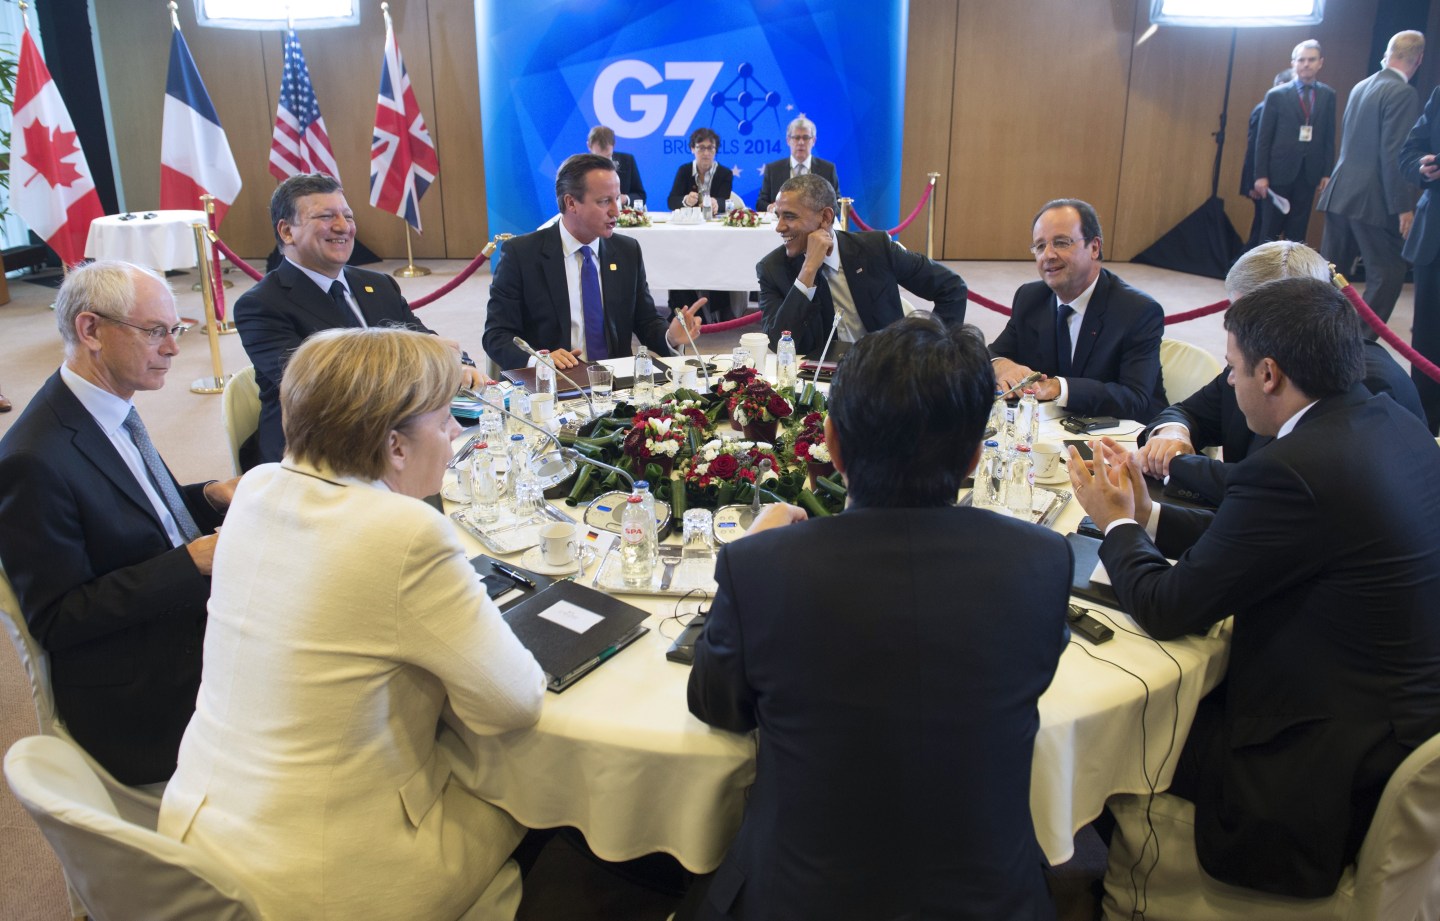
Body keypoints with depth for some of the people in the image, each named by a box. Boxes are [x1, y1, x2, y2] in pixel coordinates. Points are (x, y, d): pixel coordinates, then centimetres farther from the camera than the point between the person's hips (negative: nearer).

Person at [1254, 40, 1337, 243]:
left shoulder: (1328, 95, 6)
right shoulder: (1276, 95, -1)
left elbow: (1329, 137, 7)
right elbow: (1263, 138, -2)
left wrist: (1327, 172, 2)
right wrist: (1261, 174, -6)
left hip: (1309, 172, 2)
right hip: (1280, 171, -2)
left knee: (1297, 232, 7)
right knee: (1270, 230, 2)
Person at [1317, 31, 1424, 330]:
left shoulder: (1360, 87, 13)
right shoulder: (1403, 93, -12)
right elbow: (1395, 155, -18)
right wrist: (1403, 207, -16)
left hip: (1339, 193, 8)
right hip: (1371, 199, -8)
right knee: (1389, 272, -2)